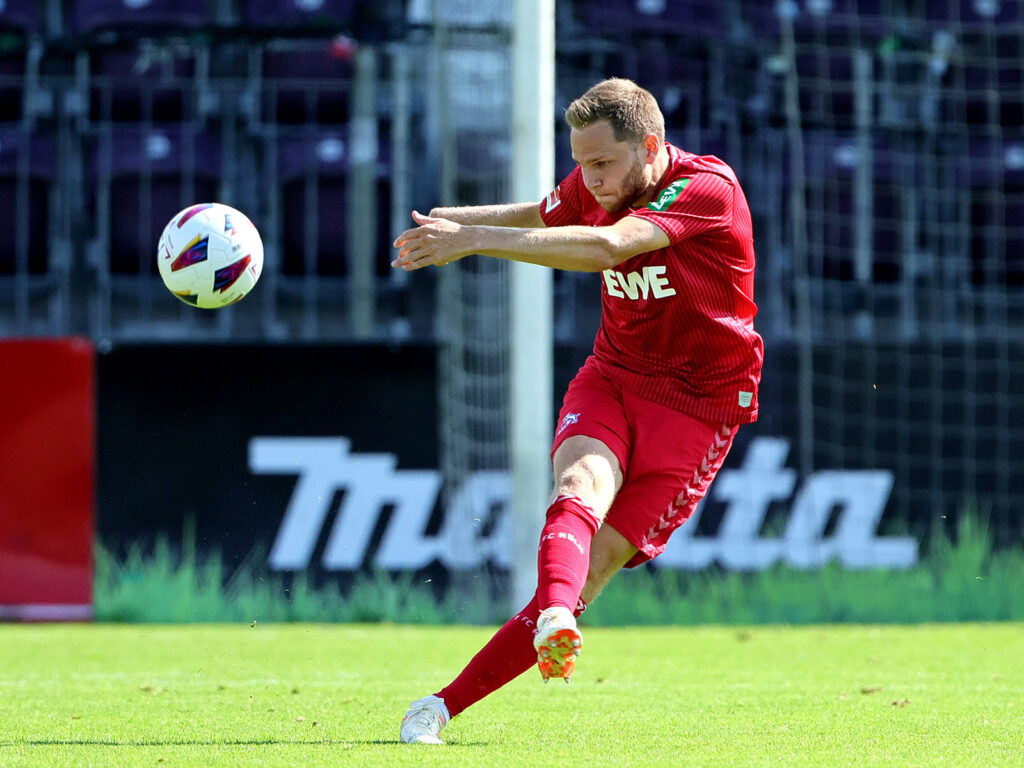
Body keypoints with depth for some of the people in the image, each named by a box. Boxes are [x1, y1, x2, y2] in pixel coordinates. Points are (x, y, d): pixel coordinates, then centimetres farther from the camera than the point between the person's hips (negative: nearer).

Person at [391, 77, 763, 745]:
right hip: (612, 376, 5)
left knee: (599, 562, -13)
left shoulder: (706, 189, -20)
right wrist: (457, 220, 4)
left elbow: (607, 247, -35)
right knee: (580, 487, -29)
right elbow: (539, 218, 25)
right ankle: (555, 620, -58)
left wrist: (474, 239, -38)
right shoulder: (594, 186, 1)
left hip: (697, 401, -5)